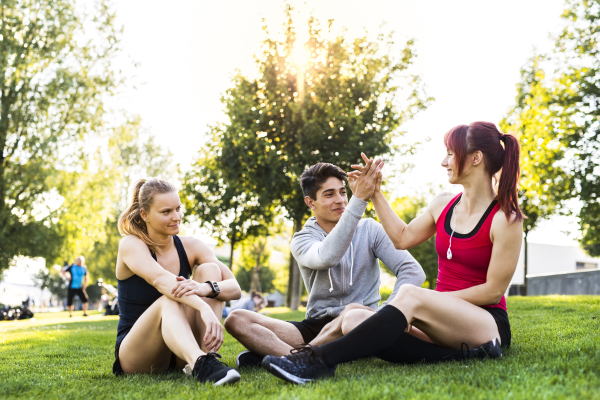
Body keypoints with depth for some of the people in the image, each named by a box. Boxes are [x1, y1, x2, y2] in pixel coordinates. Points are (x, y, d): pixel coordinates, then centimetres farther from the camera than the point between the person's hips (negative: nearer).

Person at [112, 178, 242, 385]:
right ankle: (201, 365, -60)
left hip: (178, 355, 4)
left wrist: (205, 288, -37)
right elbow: (160, 279, -33)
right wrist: (205, 309, -50)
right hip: (134, 357, -4)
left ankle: (207, 355, -33)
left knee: (209, 269, -16)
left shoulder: (191, 247, 0)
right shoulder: (130, 245, -11)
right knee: (170, 299, -34)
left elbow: (235, 288, -13)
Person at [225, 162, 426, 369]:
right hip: (317, 326, 2)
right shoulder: (302, 240, 5)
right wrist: (359, 200, -25)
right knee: (236, 320, -17)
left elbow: (413, 271, -4)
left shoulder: (370, 230, 6)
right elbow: (327, 257, -20)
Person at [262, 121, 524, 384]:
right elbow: (402, 238, 21)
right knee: (355, 319, -21)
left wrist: (431, 299, -15)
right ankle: (462, 354, -29)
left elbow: (493, 291, -10)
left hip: (488, 323, -6)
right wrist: (374, 193, 17)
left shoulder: (506, 218, -8)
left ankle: (322, 360, -40)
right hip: (444, 322, 6)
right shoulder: (443, 206, 12)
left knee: (409, 295, -35)